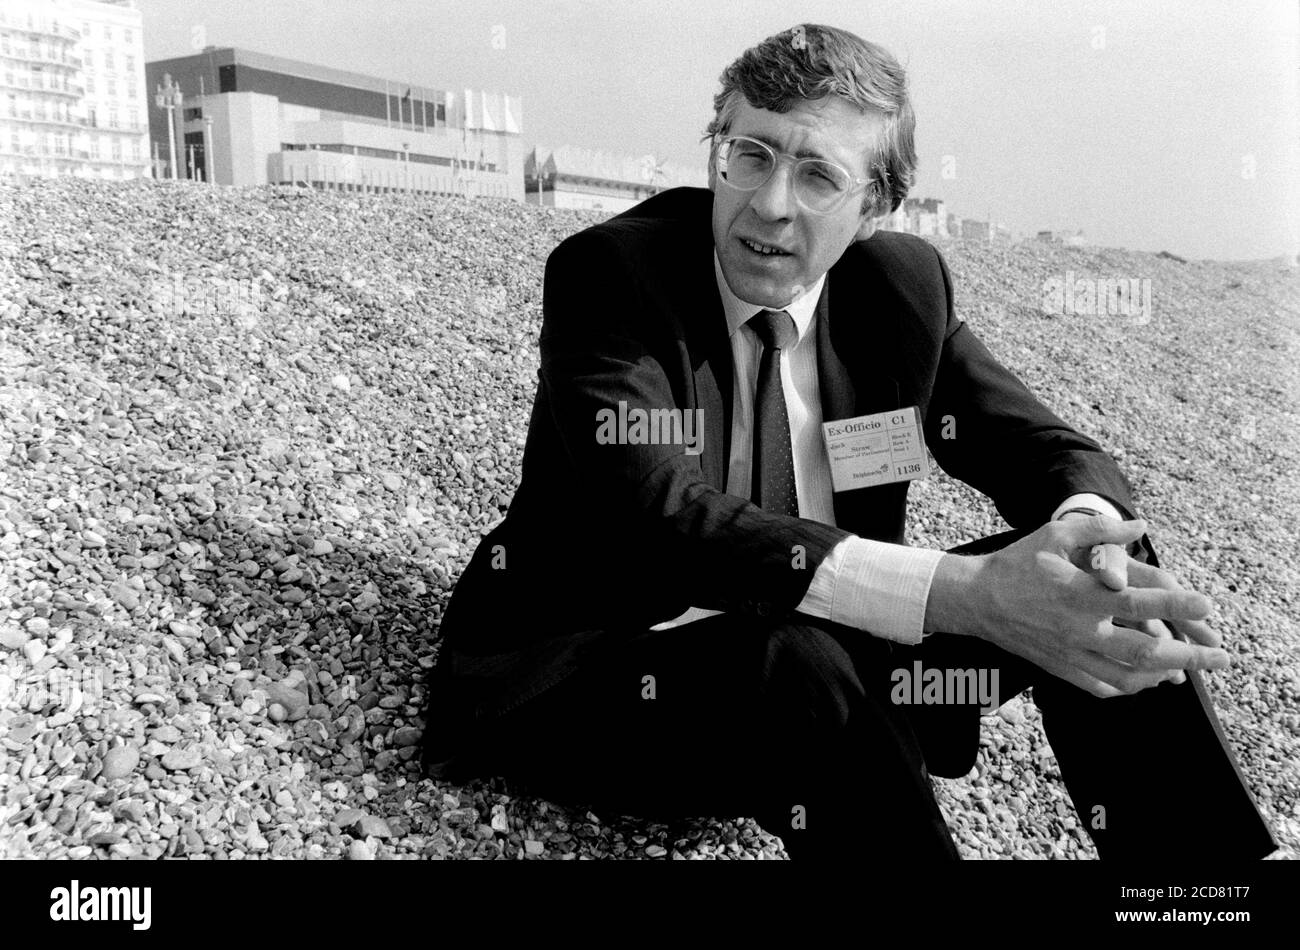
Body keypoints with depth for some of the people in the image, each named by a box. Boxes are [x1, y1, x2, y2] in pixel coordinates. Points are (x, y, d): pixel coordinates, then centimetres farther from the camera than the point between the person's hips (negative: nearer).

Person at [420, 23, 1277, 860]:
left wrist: (1087, 543, -26)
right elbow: (659, 516, -31)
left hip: (820, 665, 5)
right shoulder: (608, 272, -16)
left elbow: (1054, 453, 1)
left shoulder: (904, 286, -1)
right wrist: (960, 592, -40)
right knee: (794, 661, -37)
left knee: (1096, 580, -10)